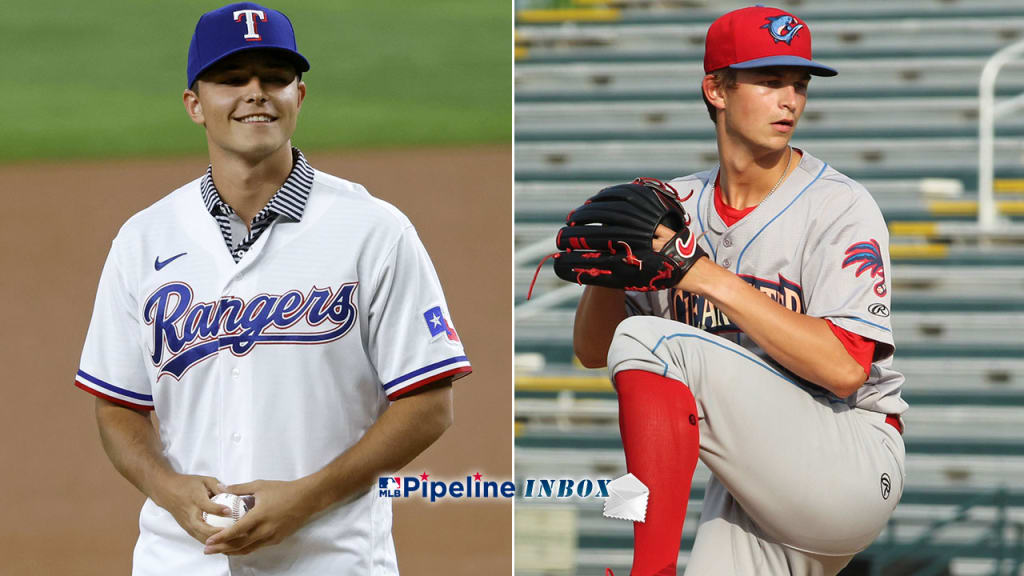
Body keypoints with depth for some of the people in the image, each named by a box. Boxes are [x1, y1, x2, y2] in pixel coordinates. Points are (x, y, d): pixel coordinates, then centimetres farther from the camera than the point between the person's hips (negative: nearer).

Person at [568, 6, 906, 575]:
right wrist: (607, 269, -12)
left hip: (853, 461, -6)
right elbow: (594, 351, 11)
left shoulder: (841, 207, -8)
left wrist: (705, 274, -22)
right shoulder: (678, 207, 10)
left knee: (649, 340, -22)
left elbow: (845, 368, -21)